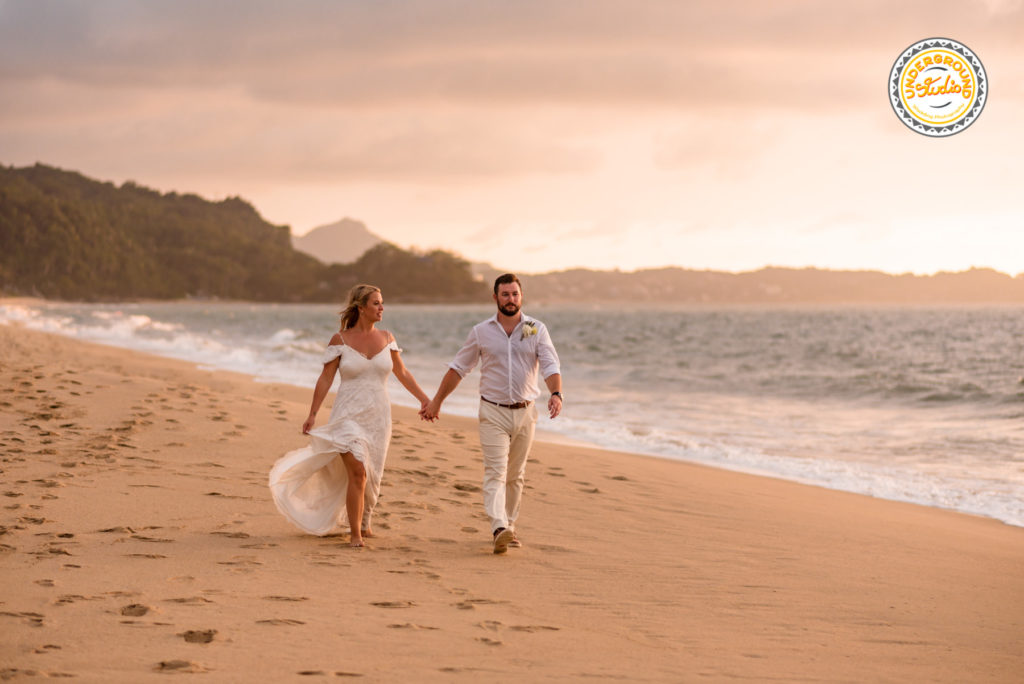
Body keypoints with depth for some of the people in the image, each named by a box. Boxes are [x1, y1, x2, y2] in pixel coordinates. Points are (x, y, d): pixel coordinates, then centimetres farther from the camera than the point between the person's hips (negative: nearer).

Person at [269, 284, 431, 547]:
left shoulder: (386, 338, 5)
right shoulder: (340, 340, -5)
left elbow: (401, 372, 15)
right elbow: (325, 379, -3)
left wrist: (423, 397, 9)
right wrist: (312, 414, -5)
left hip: (378, 418, 4)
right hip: (349, 417, -4)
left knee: (371, 476, 10)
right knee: (358, 472, -17)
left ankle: (364, 523, 36)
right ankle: (355, 534, -8)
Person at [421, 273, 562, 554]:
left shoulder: (537, 329, 1)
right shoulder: (481, 332, 1)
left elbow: (550, 366, -9)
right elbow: (458, 368, 10)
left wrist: (556, 394, -29)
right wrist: (436, 401, 12)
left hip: (525, 412, 2)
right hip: (493, 412, -2)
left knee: (515, 475, 12)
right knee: (495, 472, -15)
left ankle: (509, 526, 25)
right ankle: (499, 529, -28)